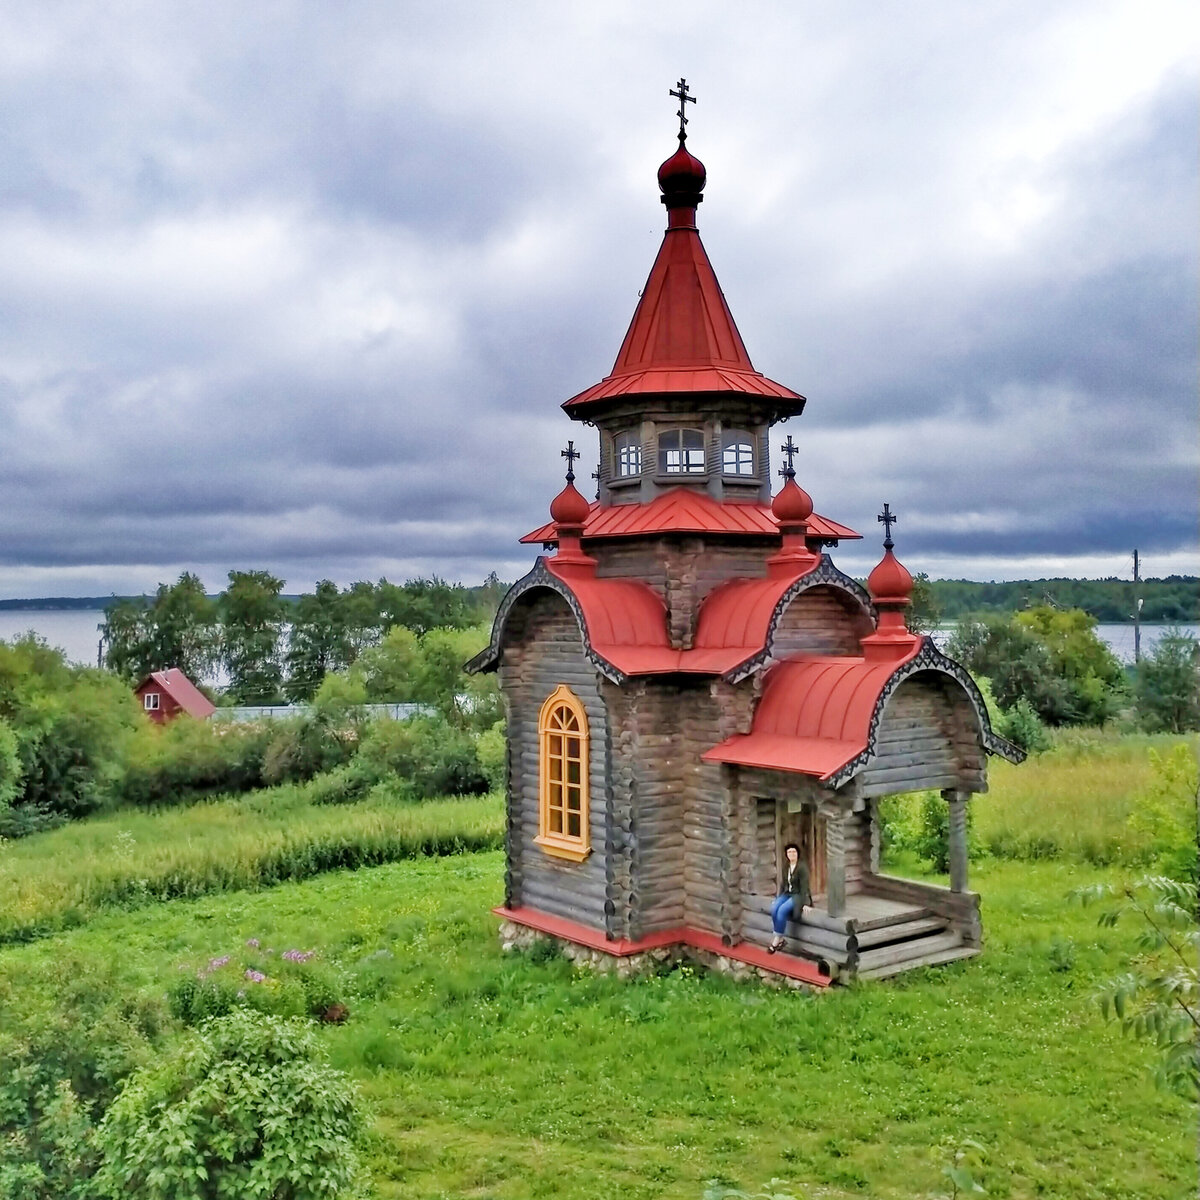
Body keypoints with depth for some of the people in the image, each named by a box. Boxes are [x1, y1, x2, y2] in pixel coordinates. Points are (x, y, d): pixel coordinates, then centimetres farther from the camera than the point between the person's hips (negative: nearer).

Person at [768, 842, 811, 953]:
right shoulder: (786, 866, 8)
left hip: (798, 895, -6)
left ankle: (777, 939, -19)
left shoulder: (802, 866, -14)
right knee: (774, 908, -23)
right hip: (787, 893, 6)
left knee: (782, 910, -30)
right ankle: (780, 938, -17)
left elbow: (804, 885, -19)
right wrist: (779, 898, 9)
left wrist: (805, 903, -23)